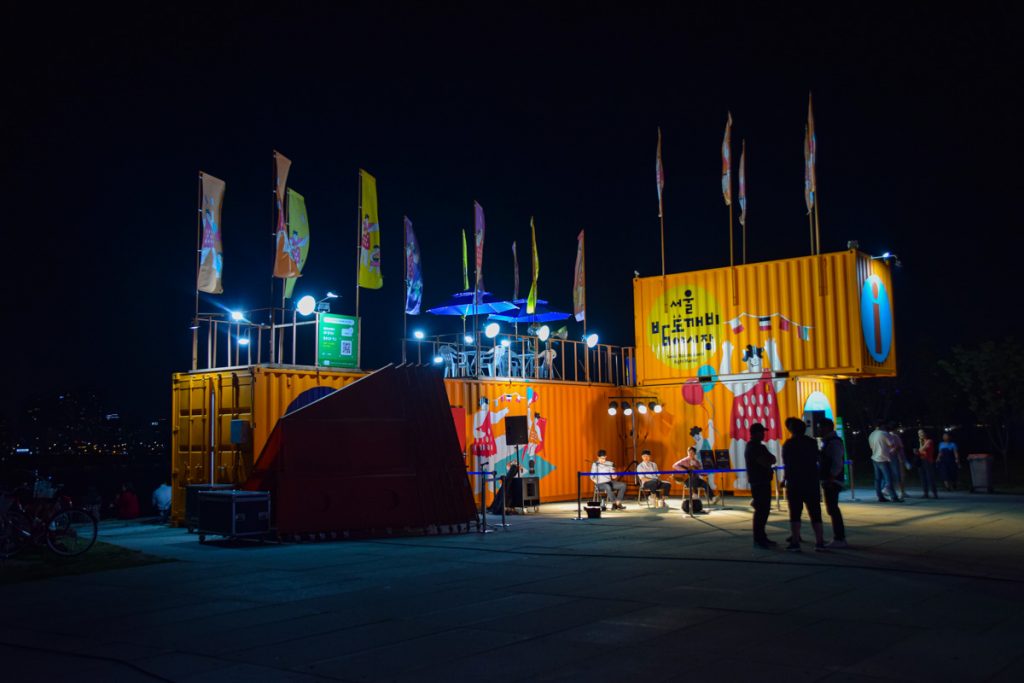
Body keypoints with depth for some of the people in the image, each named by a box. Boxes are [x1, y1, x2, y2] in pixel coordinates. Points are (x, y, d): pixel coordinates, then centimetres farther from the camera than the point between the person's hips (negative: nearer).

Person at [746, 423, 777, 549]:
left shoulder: (759, 447, 17)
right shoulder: (753, 447, -14)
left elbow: (772, 459, 13)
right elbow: (765, 462, -21)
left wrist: (768, 460, -7)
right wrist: (769, 459, -1)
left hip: (763, 482, 10)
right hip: (758, 482, -10)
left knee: (763, 510, 13)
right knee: (761, 510, -9)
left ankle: (762, 537, 19)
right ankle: (758, 539, -7)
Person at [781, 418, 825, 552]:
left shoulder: (789, 444, -7)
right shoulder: (812, 442, 5)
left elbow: (786, 463, -1)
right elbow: (816, 459, 13)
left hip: (795, 483, -3)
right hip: (811, 482, 4)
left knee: (795, 513, -1)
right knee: (815, 512, 8)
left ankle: (795, 542, -6)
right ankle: (820, 542, 6)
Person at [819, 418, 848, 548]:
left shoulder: (834, 442, -15)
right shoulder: (828, 441, 15)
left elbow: (837, 463, -21)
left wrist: (831, 478, -24)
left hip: (832, 481, -10)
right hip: (828, 480, 10)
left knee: (832, 509, -7)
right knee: (832, 509, 15)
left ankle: (839, 539, -2)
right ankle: (839, 538, 22)